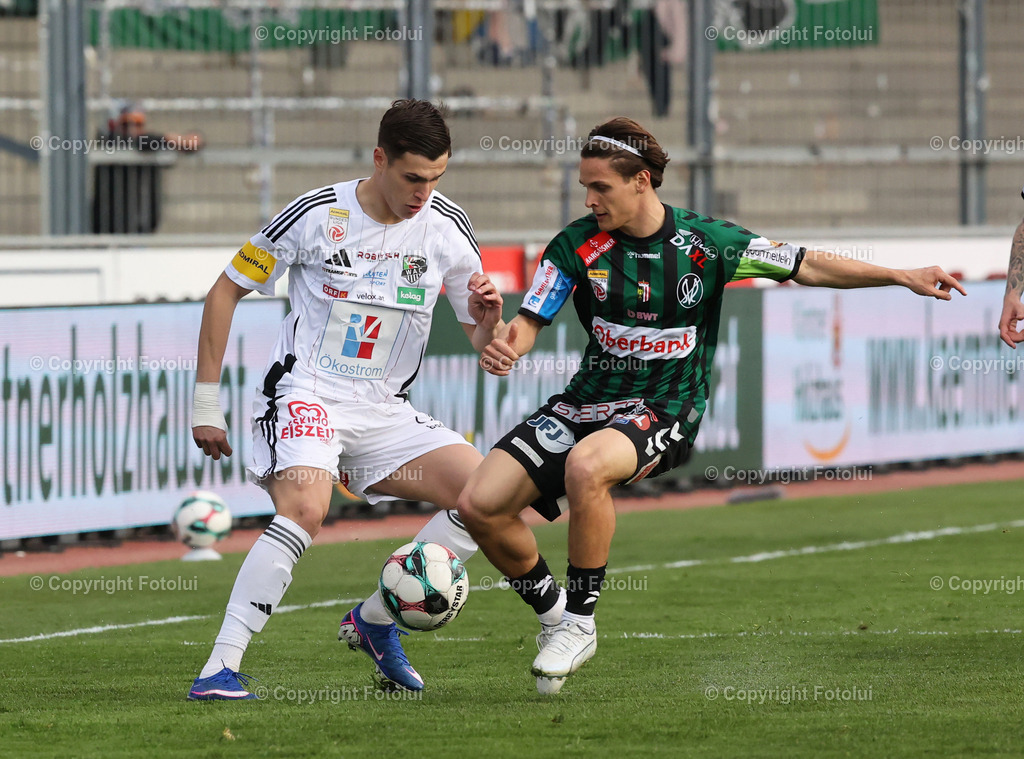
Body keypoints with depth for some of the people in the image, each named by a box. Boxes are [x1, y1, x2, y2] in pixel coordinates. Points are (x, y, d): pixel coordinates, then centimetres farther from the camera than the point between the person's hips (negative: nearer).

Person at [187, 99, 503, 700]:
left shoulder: (446, 226, 0)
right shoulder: (317, 215, -10)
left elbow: (484, 343, 7)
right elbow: (228, 290, 1)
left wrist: (488, 317, -18)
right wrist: (206, 401, -1)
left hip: (386, 411, 5)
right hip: (307, 396, -5)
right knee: (305, 510, -32)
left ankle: (374, 622, 3)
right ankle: (221, 668, -31)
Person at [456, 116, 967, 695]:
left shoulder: (705, 242, -6)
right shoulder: (578, 245, -2)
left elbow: (807, 266, 3)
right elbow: (531, 321, 0)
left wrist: (905, 277, -1)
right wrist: (505, 346, -26)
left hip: (665, 409, -4)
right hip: (588, 400, 4)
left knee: (585, 465, -37)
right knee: (480, 505, -11)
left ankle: (580, 620, -20)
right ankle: (554, 614, 12)